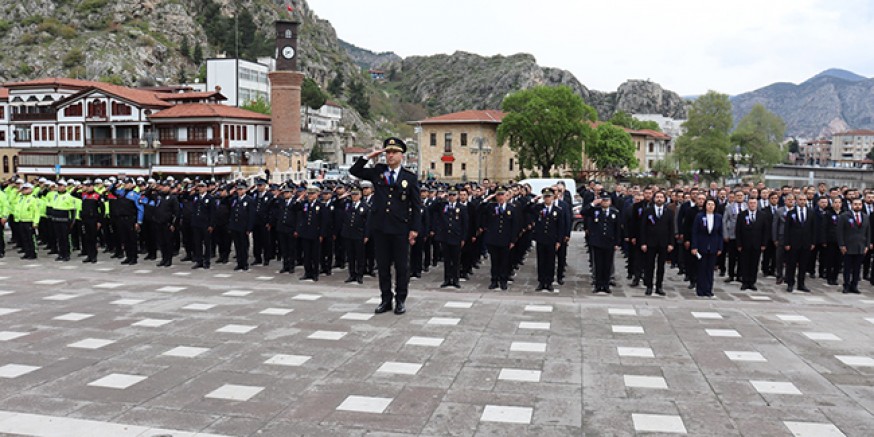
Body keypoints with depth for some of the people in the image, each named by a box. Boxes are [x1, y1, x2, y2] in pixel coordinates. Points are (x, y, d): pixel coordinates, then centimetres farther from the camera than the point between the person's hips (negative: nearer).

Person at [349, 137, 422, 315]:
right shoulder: (377, 172, 8)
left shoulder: (410, 177, 0)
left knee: (402, 267, 5)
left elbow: (415, 206, 0)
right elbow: (354, 171, 12)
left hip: (400, 229, -3)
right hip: (380, 227, 3)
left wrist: (415, 229, -6)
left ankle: (400, 301, 17)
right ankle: (385, 300, 19)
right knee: (383, 266, 10)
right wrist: (369, 156, 1)